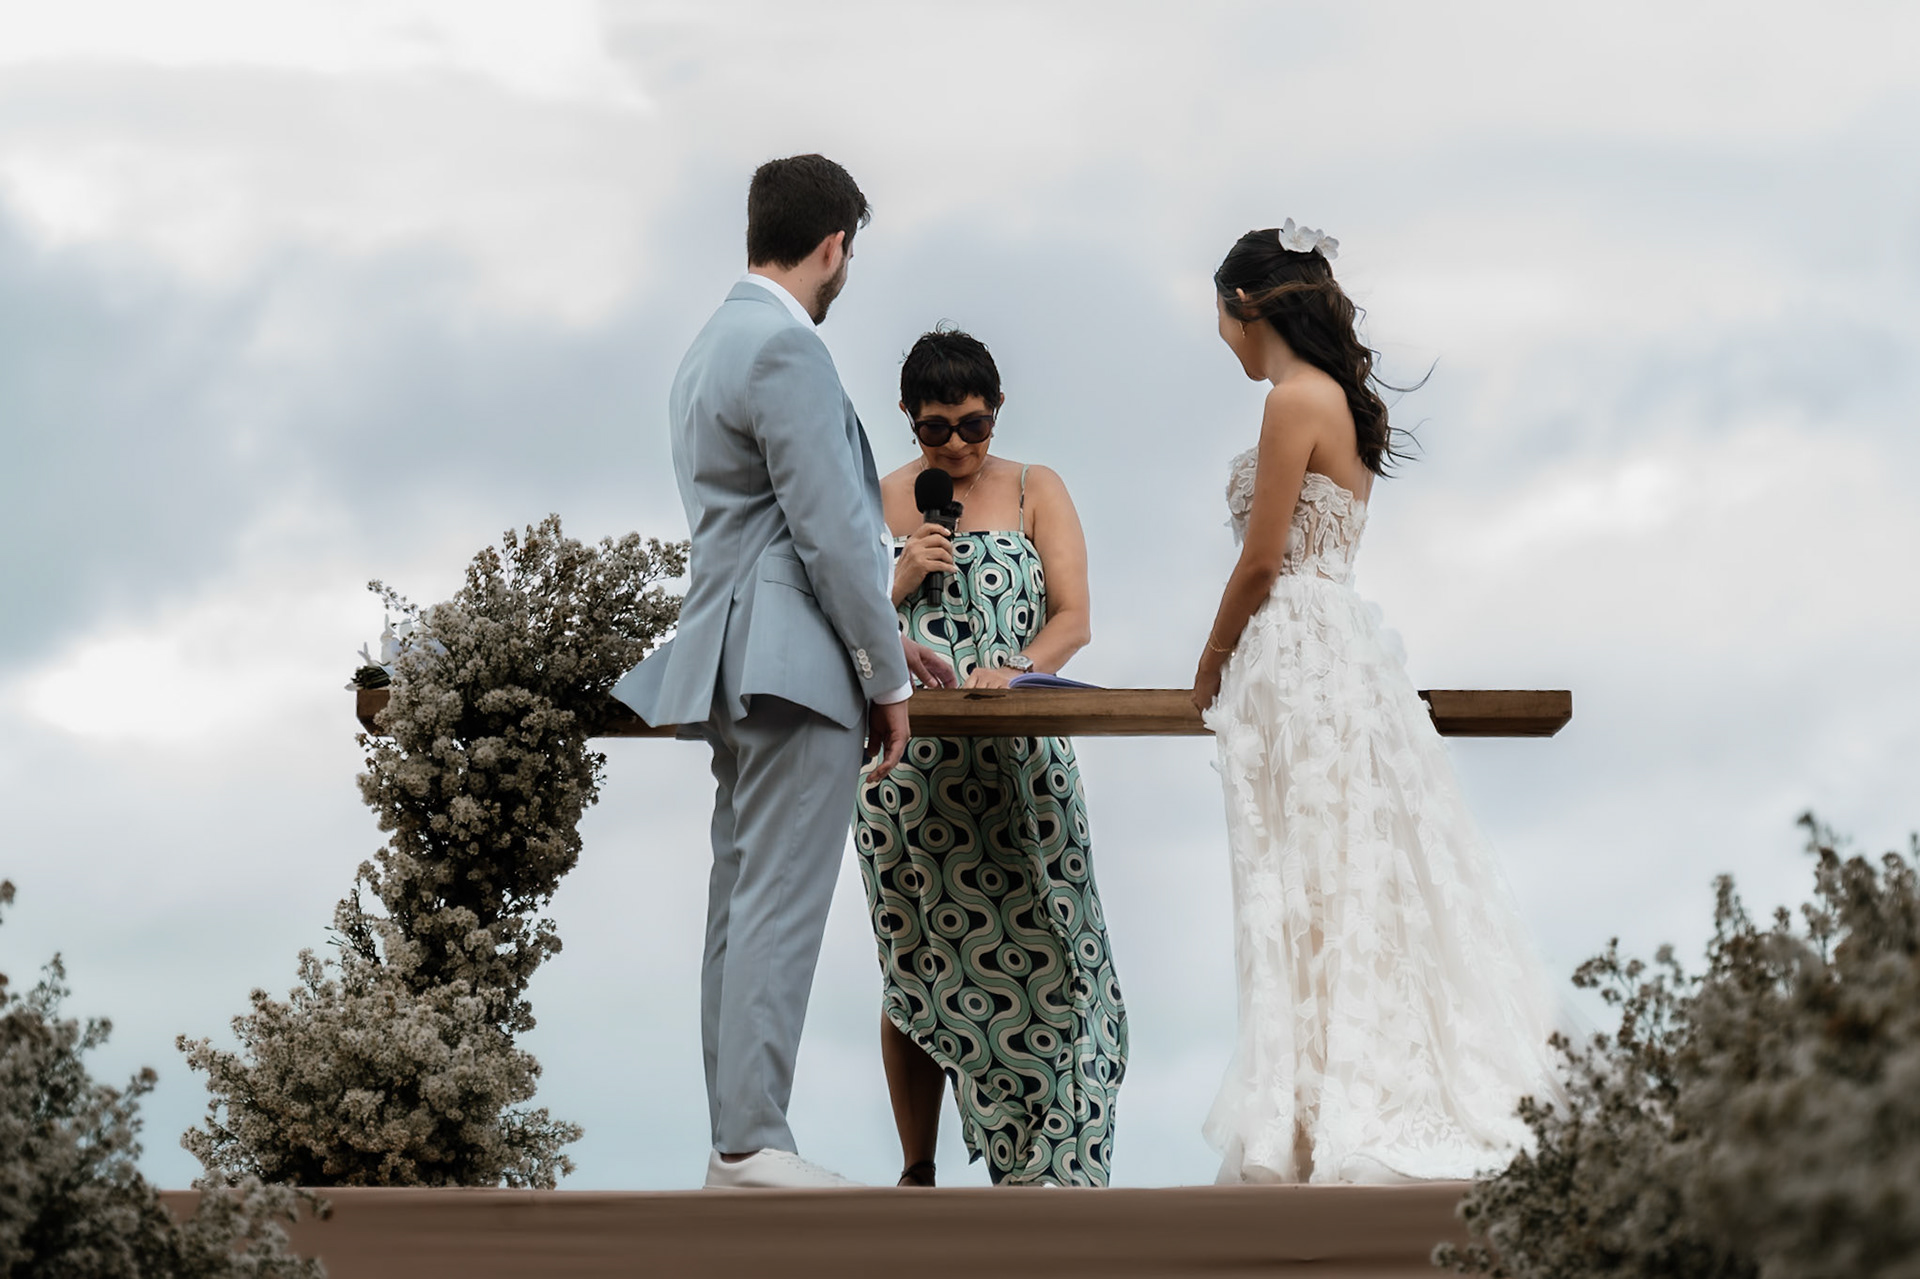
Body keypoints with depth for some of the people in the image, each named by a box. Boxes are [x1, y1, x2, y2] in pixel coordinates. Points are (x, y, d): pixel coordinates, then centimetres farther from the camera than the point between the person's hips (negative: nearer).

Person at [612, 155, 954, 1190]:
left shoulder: (712, 346, 19)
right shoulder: (787, 350, -13)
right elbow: (829, 532, -16)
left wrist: (880, 639, 25)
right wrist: (887, 677, -8)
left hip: (735, 667, 10)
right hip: (797, 670, -10)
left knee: (741, 906, 9)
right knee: (780, 909, -10)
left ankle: (733, 1141, 11)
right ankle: (754, 1141, -11)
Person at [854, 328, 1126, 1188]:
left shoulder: (1035, 493, 10)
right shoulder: (876, 502, 11)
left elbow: (1073, 618, 1)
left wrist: (1016, 669, -19)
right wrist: (900, 583, -6)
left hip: (1017, 761, 0)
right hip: (905, 758, 1)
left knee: (1031, 950, -10)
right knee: (915, 967, 1)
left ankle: (1034, 1167, -7)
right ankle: (917, 1173, 8)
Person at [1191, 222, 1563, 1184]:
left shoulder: (1294, 401, -12)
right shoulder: (1340, 399, 15)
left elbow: (1261, 563, -13)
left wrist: (1210, 670, 0)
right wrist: (1235, 661, 21)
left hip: (1295, 660, -9)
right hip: (1339, 646, 9)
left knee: (1308, 893, -6)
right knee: (1349, 886, 10)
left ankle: (1322, 1121, -4)